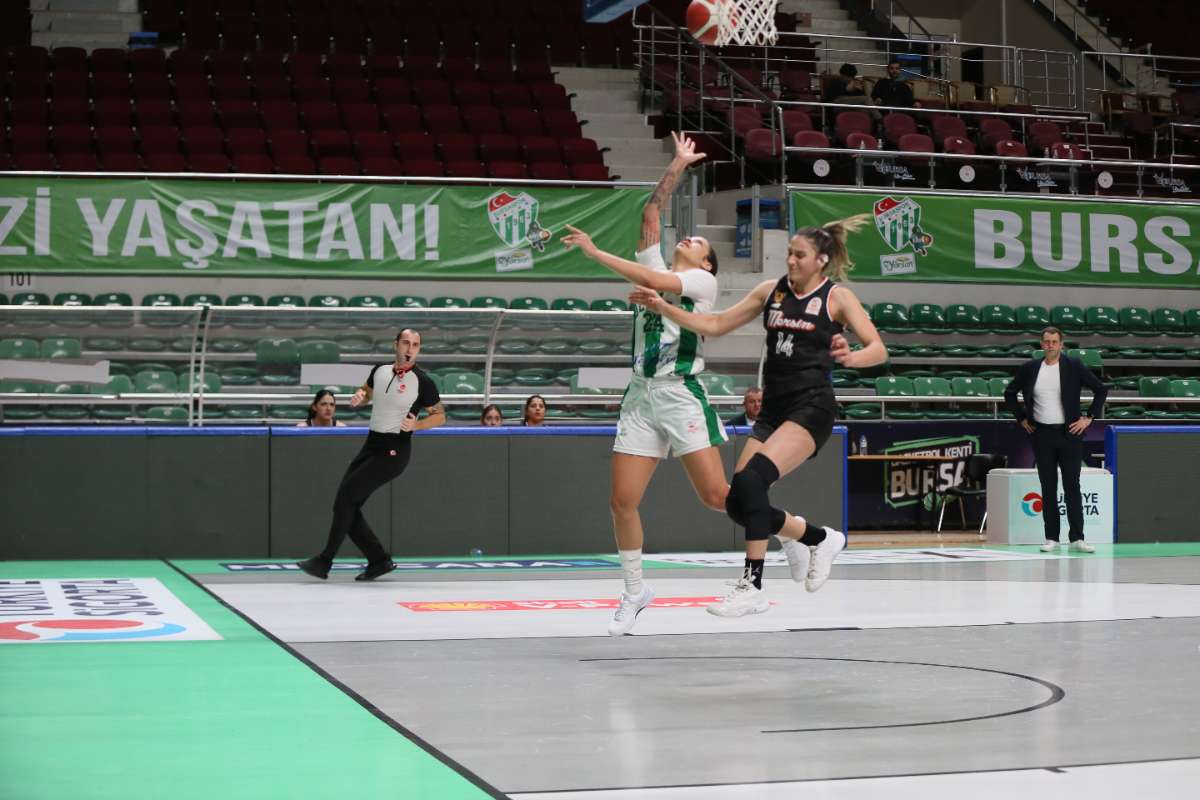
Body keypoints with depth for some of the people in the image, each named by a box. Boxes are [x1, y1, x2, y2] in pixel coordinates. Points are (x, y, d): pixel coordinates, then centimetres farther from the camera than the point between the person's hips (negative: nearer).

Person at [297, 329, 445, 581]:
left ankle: (324, 561, -6)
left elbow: (440, 415, 0)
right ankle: (379, 560, 13)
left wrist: (416, 425, -19)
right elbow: (366, 392, 26)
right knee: (346, 505, 4)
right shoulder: (379, 371, 7)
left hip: (394, 451, -7)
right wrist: (359, 397, 2)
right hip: (372, 445, 7)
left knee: (346, 497, -13)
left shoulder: (422, 382, -10)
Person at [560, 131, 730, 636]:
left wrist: (595, 253, -10)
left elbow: (655, 281, -13)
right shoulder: (656, 266, 19)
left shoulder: (703, 281, 2)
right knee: (622, 500, -2)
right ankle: (634, 592, 12)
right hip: (641, 394, 5)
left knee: (715, 494, -10)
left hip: (681, 394, -5)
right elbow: (651, 215, 13)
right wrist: (677, 166, 13)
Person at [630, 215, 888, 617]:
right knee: (738, 502, -3)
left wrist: (850, 357, -33)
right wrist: (663, 308, 2)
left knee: (751, 479, -26)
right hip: (773, 408, 7)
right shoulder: (771, 290, 11)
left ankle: (752, 588, -20)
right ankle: (818, 537, 23)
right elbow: (715, 325, 13)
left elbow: (878, 349, -11)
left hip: (811, 406, -6)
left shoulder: (836, 296, -2)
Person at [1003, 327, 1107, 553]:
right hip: (1042, 435, 2)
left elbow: (1101, 390, 4)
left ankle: (1077, 538, 1)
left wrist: (1089, 417, -1)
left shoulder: (1074, 367, -1)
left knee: (1072, 487, -2)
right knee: (1048, 488, 5)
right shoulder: (1030, 368, 5)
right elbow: (1009, 393, 17)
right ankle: (1052, 538, 10)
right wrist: (1022, 418, 9)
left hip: (1069, 433, -2)